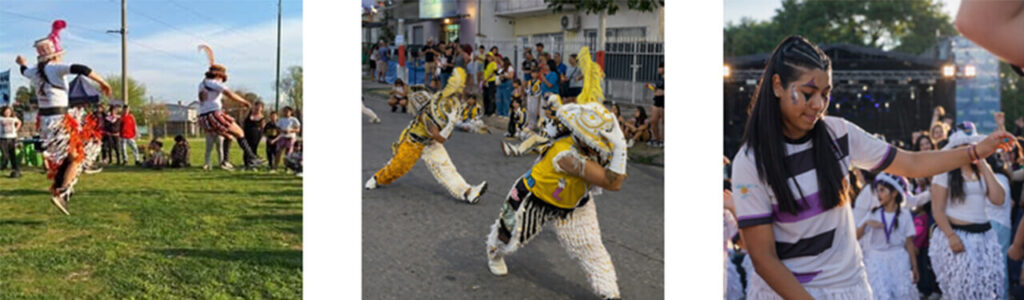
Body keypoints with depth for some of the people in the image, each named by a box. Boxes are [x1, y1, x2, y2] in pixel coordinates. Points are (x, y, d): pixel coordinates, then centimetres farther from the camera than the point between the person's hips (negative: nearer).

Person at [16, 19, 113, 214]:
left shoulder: (35, 71, 10)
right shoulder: (54, 68, -13)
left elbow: (25, 71, 35)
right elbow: (81, 69, -28)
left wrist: (22, 63, 58)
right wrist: (102, 82, -23)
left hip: (44, 119, 8)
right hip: (59, 121, -8)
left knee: (61, 157, 19)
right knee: (76, 156, 0)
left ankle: (57, 189, 18)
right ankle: (61, 192, -9)